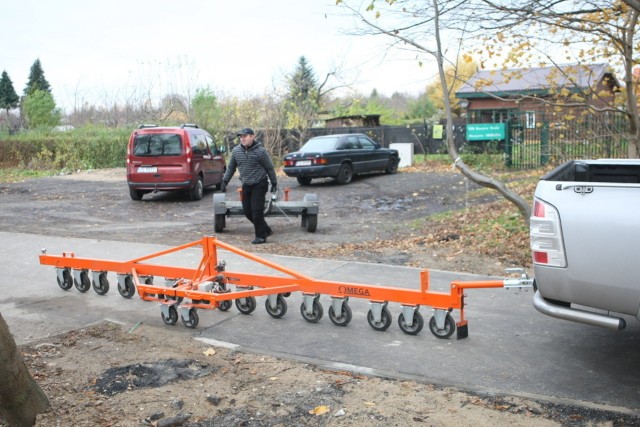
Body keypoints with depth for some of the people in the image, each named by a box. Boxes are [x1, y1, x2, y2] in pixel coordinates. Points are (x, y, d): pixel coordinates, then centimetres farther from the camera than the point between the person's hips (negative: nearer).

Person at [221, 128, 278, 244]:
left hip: (259, 184, -6)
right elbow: (231, 168, 15)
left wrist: (274, 183, 1)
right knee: (247, 211, 5)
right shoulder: (236, 151, 3)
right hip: (246, 185, 6)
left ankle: (261, 236, 3)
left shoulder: (260, 151, -11)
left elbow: (270, 168, -3)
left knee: (257, 210, -10)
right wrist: (225, 181, 13)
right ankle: (266, 230, 22)